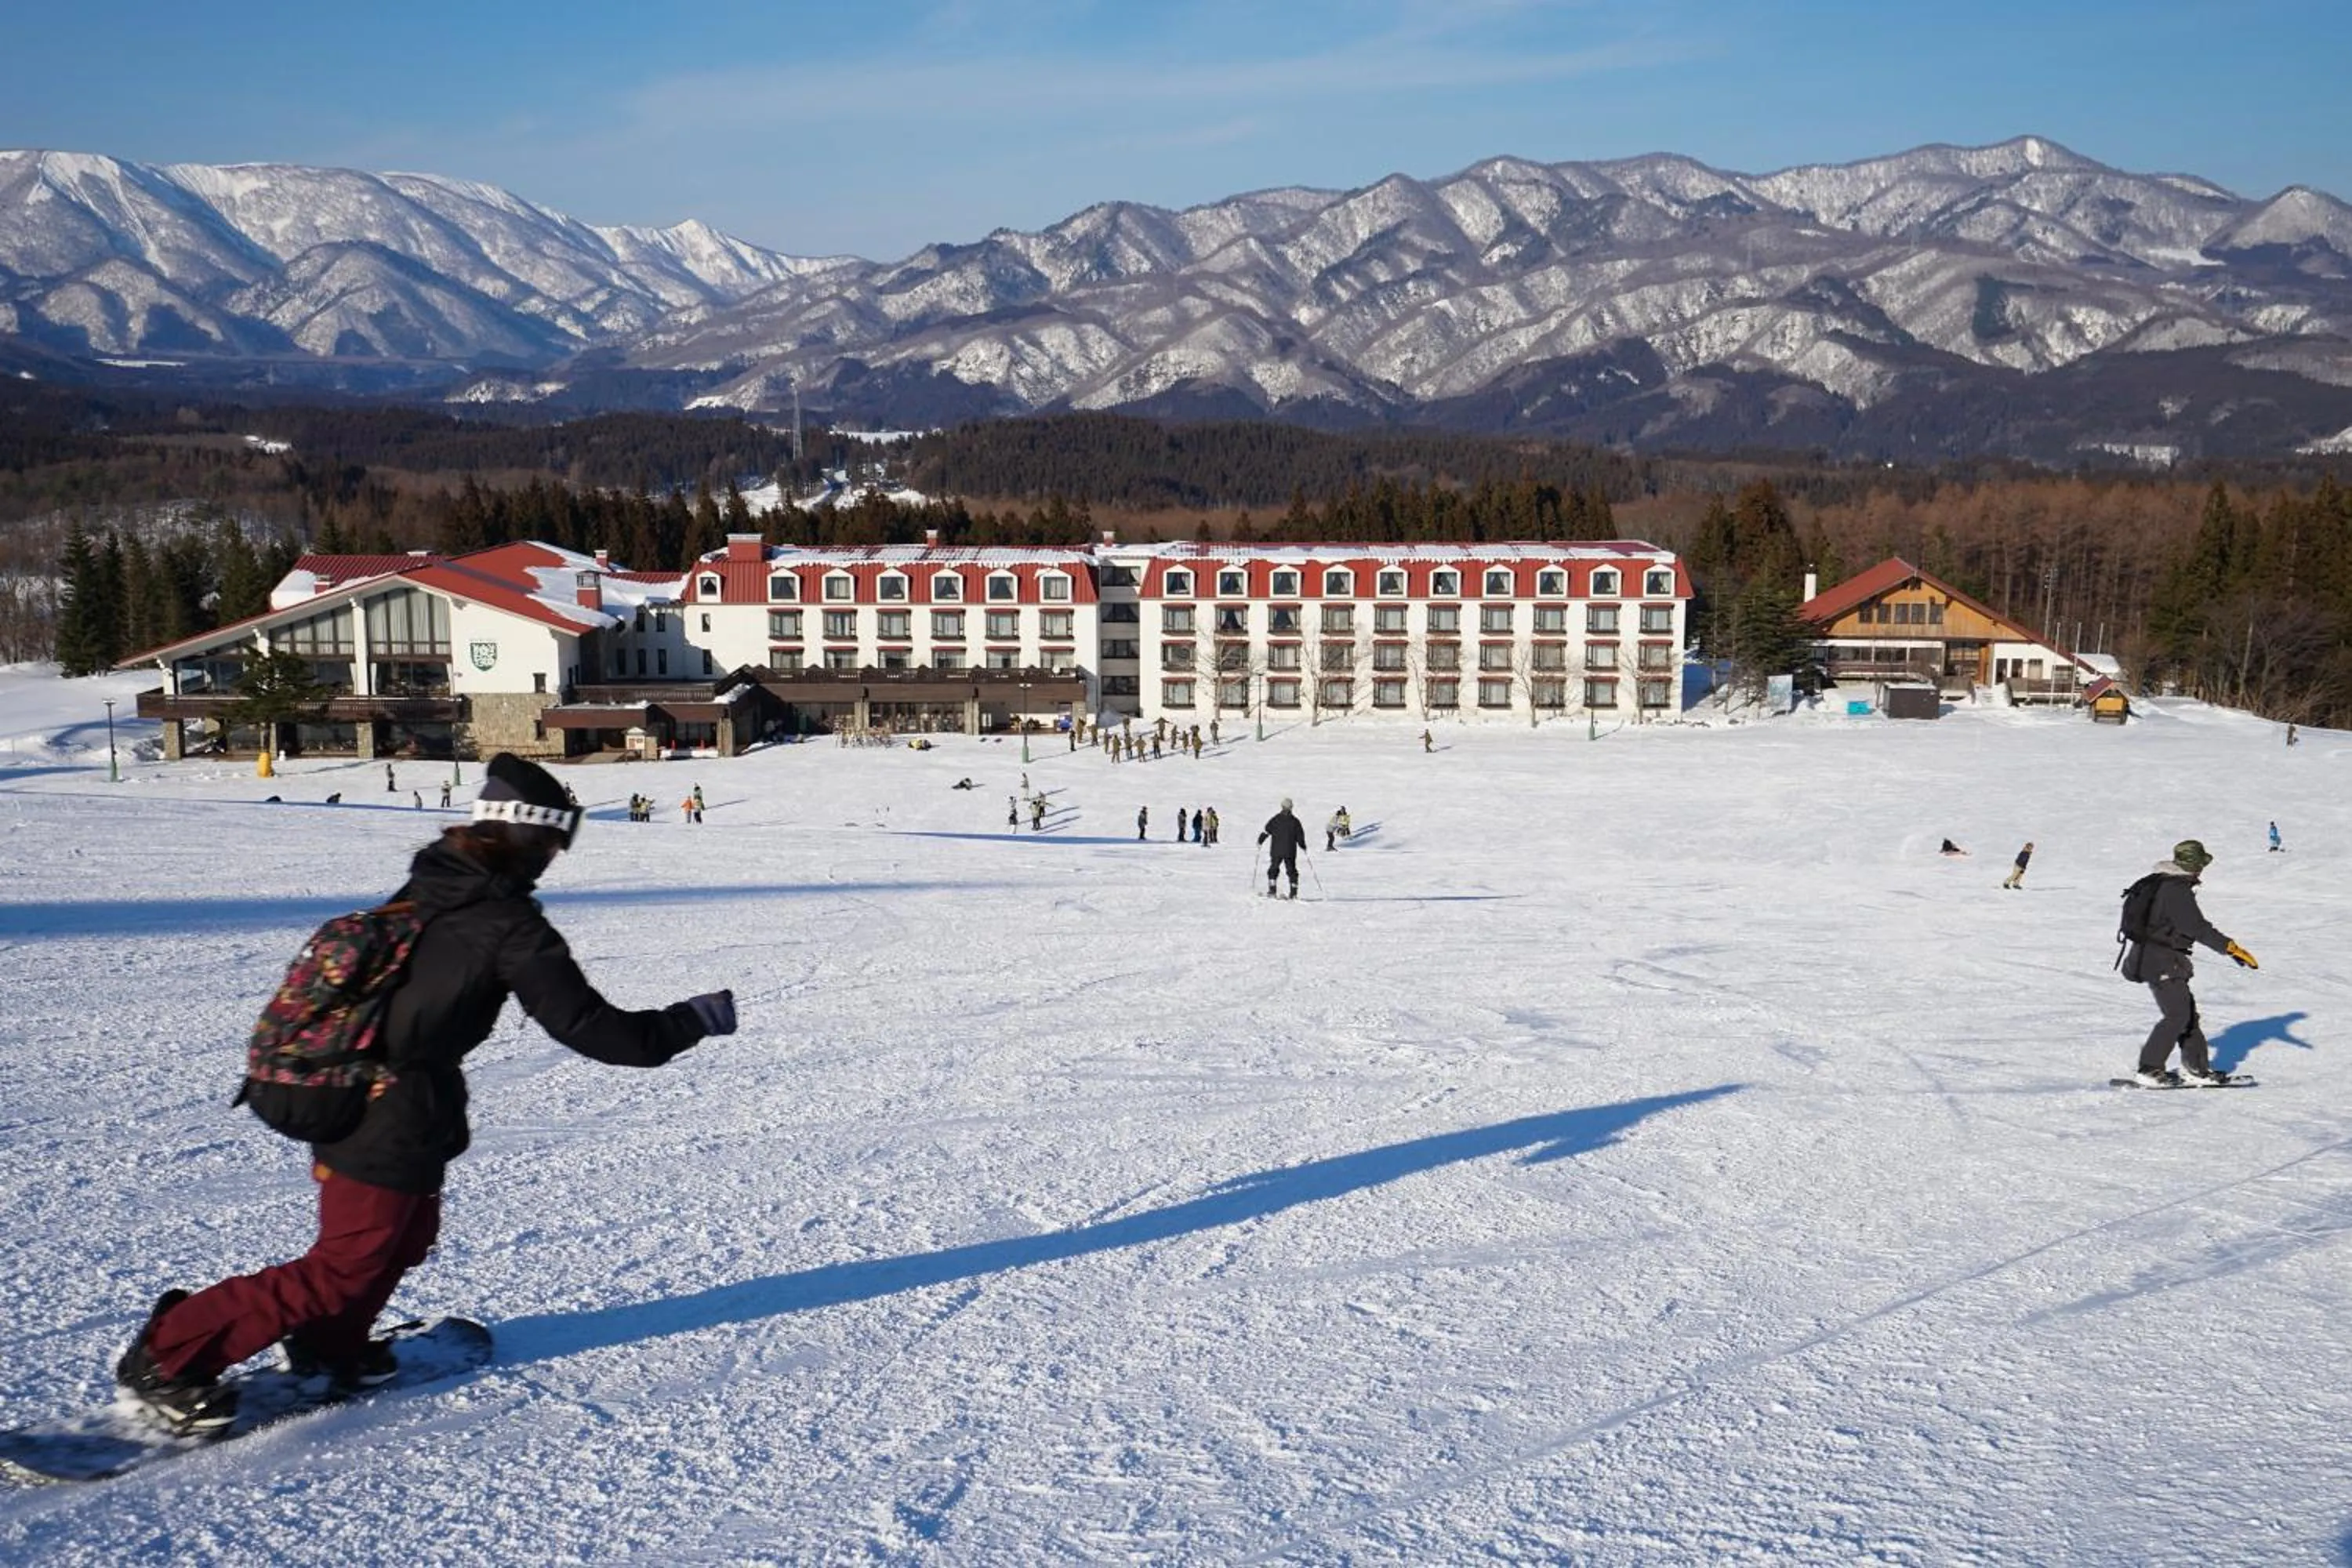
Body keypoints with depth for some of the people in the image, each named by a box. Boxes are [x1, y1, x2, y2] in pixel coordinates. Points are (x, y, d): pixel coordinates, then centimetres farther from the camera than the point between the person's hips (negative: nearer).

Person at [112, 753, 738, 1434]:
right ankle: (169, 1356, 9)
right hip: (395, 1121, -9)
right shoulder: (510, 926, -21)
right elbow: (589, 1027, -21)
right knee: (347, 1269, 5)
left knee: (409, 1232, 26)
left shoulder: (428, 886, 4)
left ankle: (329, 1346, 40)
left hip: (346, 1094, 9)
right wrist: (695, 1019, -12)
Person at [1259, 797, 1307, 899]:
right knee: (1292, 871, 9)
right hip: (1290, 852, 1)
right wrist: (1303, 846, 19)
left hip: (1276, 851, -1)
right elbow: (1300, 836, 4)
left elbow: (1266, 831, -5)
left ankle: (1272, 891, 0)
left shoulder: (1275, 819, -4)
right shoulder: (1295, 821, 0)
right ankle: (1293, 892, 1)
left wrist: (1260, 841, 9)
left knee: (1273, 869, 10)